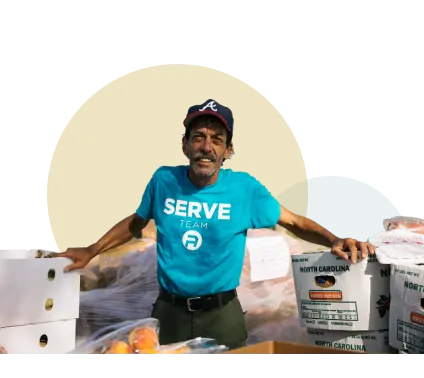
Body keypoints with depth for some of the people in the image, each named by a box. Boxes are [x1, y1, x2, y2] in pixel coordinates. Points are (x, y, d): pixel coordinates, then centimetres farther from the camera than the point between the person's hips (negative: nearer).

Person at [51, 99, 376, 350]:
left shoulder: (245, 187, -12)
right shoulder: (163, 180, -8)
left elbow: (295, 222, -4)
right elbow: (136, 222, 9)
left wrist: (334, 240, -22)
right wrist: (91, 252, 5)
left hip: (222, 313, -1)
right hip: (169, 310, 1)